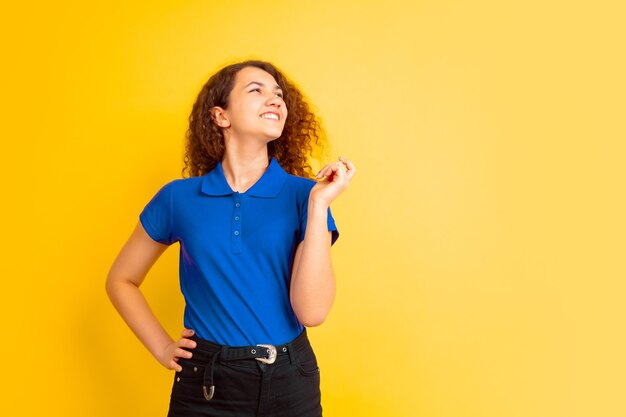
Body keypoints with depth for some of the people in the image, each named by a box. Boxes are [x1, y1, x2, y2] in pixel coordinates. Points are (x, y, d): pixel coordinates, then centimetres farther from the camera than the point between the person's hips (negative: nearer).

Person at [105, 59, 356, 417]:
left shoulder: (303, 195, -6)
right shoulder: (179, 198, -3)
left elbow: (312, 311, -16)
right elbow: (121, 280, 10)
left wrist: (319, 204, -19)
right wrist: (162, 348, 1)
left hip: (288, 383, 0)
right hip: (205, 385, 0)